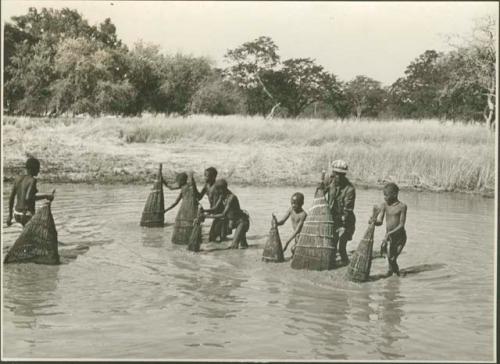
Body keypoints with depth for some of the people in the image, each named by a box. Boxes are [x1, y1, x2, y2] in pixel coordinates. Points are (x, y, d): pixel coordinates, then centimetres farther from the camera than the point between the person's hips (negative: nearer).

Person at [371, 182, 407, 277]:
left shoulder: (402, 206, -13)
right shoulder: (384, 205, -1)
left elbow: (401, 225, -16)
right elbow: (380, 222, -4)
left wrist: (389, 234, -27)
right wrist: (373, 221, -27)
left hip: (399, 236, -4)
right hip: (388, 236, 4)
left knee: (392, 259, -6)